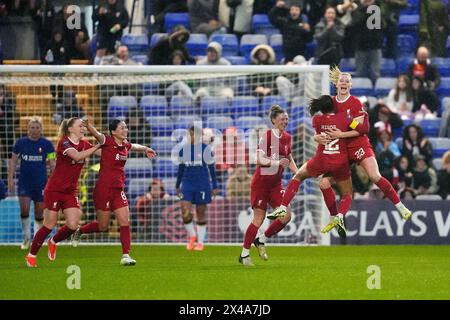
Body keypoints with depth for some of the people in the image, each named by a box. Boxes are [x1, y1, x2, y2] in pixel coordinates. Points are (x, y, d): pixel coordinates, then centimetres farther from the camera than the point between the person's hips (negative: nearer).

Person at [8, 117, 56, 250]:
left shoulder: (46, 144, -2)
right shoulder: (20, 143, 1)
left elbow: (52, 164, -1)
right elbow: (13, 162, 7)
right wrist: (10, 179, 0)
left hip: (41, 183, 0)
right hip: (24, 183, 0)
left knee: (39, 213, 5)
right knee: (24, 209, -14)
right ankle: (26, 237, 3)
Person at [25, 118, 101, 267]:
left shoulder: (84, 144, 5)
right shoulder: (64, 143, -16)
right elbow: (77, 156, -32)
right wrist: (97, 146, -28)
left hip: (70, 192, 6)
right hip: (54, 190, -6)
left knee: (72, 225, -7)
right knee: (49, 226, -3)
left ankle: (53, 242, 23)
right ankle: (31, 255, 13)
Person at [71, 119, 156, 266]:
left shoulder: (125, 145, 8)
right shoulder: (107, 142, -12)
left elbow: (134, 146, 33)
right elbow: (96, 134, -33)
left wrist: (146, 149, 47)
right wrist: (87, 124, -53)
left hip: (118, 190, 6)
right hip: (103, 189, -6)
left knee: (125, 223, -5)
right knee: (102, 226, 6)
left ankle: (125, 256, -2)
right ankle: (79, 231, 33)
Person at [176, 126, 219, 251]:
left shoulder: (205, 149, -3)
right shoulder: (184, 150, 7)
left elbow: (212, 168, 1)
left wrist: (215, 187, 0)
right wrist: (177, 186, 19)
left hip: (202, 185, -3)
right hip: (187, 184, 3)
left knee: (201, 213, 3)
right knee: (185, 211, -12)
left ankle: (200, 243, 13)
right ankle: (192, 236, 11)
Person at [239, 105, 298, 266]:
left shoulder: (287, 138, 5)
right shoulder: (266, 136, -15)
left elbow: (289, 159, 19)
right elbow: (260, 160, -22)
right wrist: (278, 162, -35)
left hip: (276, 183, 6)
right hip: (261, 182, -6)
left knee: (286, 216, -7)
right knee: (259, 219, -5)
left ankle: (261, 240, 14)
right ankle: (244, 254, 9)